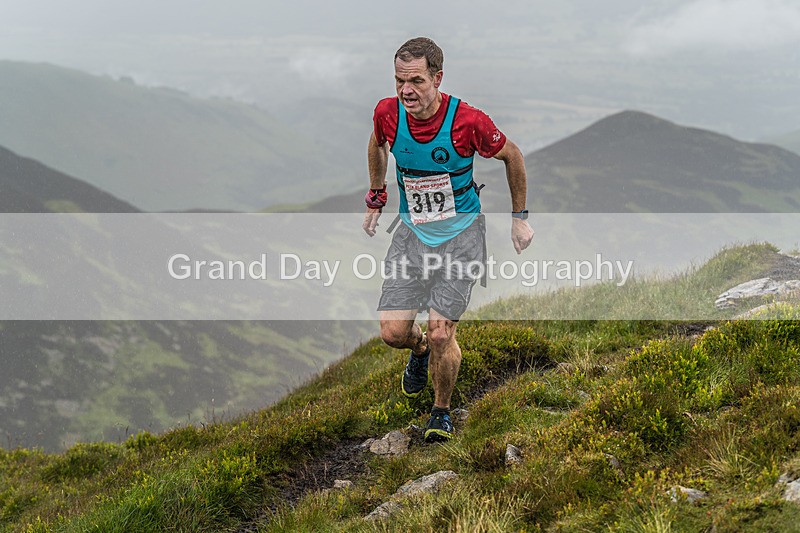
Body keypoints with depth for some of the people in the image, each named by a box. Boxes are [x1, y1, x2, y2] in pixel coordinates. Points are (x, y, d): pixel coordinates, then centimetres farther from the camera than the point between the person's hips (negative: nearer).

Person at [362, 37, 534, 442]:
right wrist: (375, 199, 19)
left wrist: (519, 217, 2)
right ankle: (420, 351, 34)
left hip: (461, 232, -3)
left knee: (441, 333, -10)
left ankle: (442, 411, 17)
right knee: (393, 332, -4)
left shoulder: (468, 121, -23)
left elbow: (511, 156, -4)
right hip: (412, 231, 3)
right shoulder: (387, 113, -14)